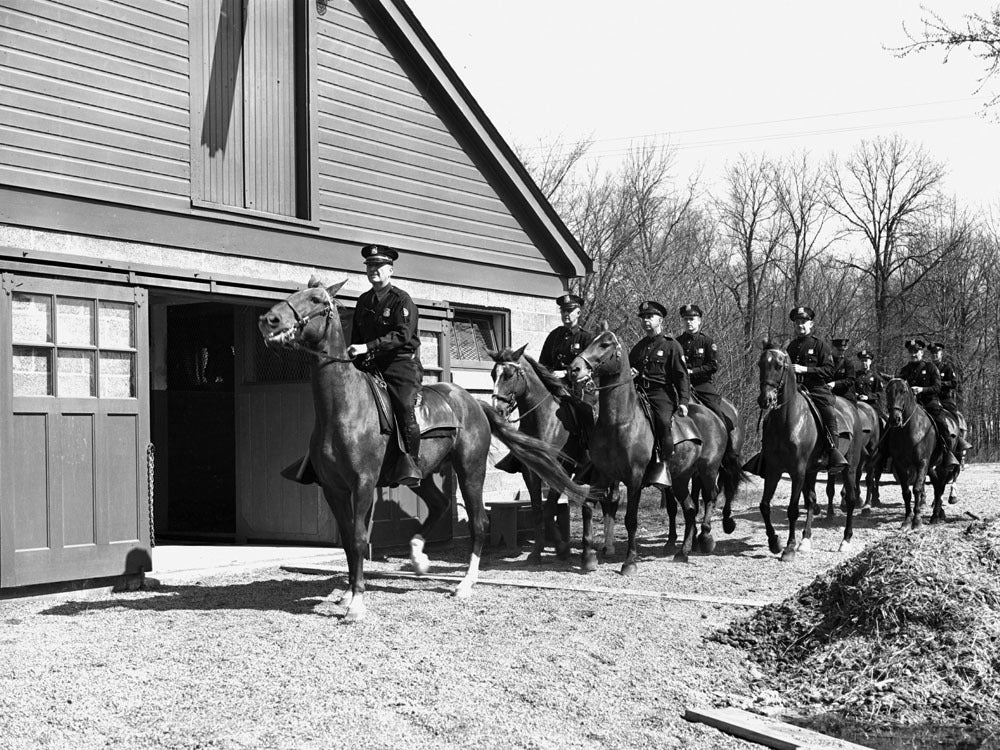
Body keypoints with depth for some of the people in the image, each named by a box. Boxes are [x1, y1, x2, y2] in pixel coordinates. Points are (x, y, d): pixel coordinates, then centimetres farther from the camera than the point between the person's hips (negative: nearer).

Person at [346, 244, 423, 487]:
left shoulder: (401, 299, -3)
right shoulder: (364, 301, 18)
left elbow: (402, 335, -16)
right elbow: (356, 337, 25)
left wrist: (367, 347, -23)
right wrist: (354, 358, 9)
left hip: (401, 362, -7)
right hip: (370, 366, 7)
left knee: (406, 405, -24)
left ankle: (410, 463, -22)